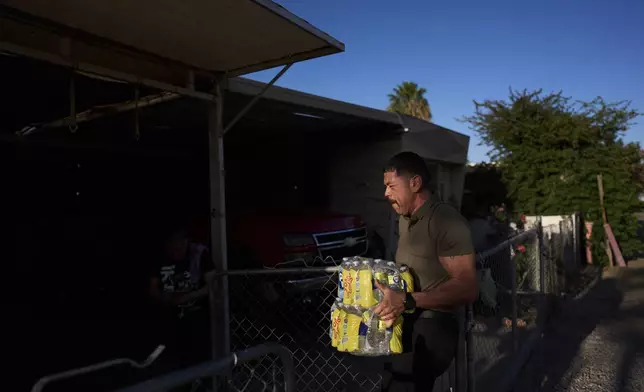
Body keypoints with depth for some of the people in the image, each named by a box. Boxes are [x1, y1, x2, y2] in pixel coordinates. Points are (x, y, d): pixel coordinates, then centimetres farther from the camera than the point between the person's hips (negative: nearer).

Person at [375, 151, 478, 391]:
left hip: (431, 328, -9)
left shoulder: (445, 220, -17)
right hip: (407, 325, 9)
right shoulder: (405, 221, 13)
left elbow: (467, 288, -23)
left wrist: (407, 301, -30)